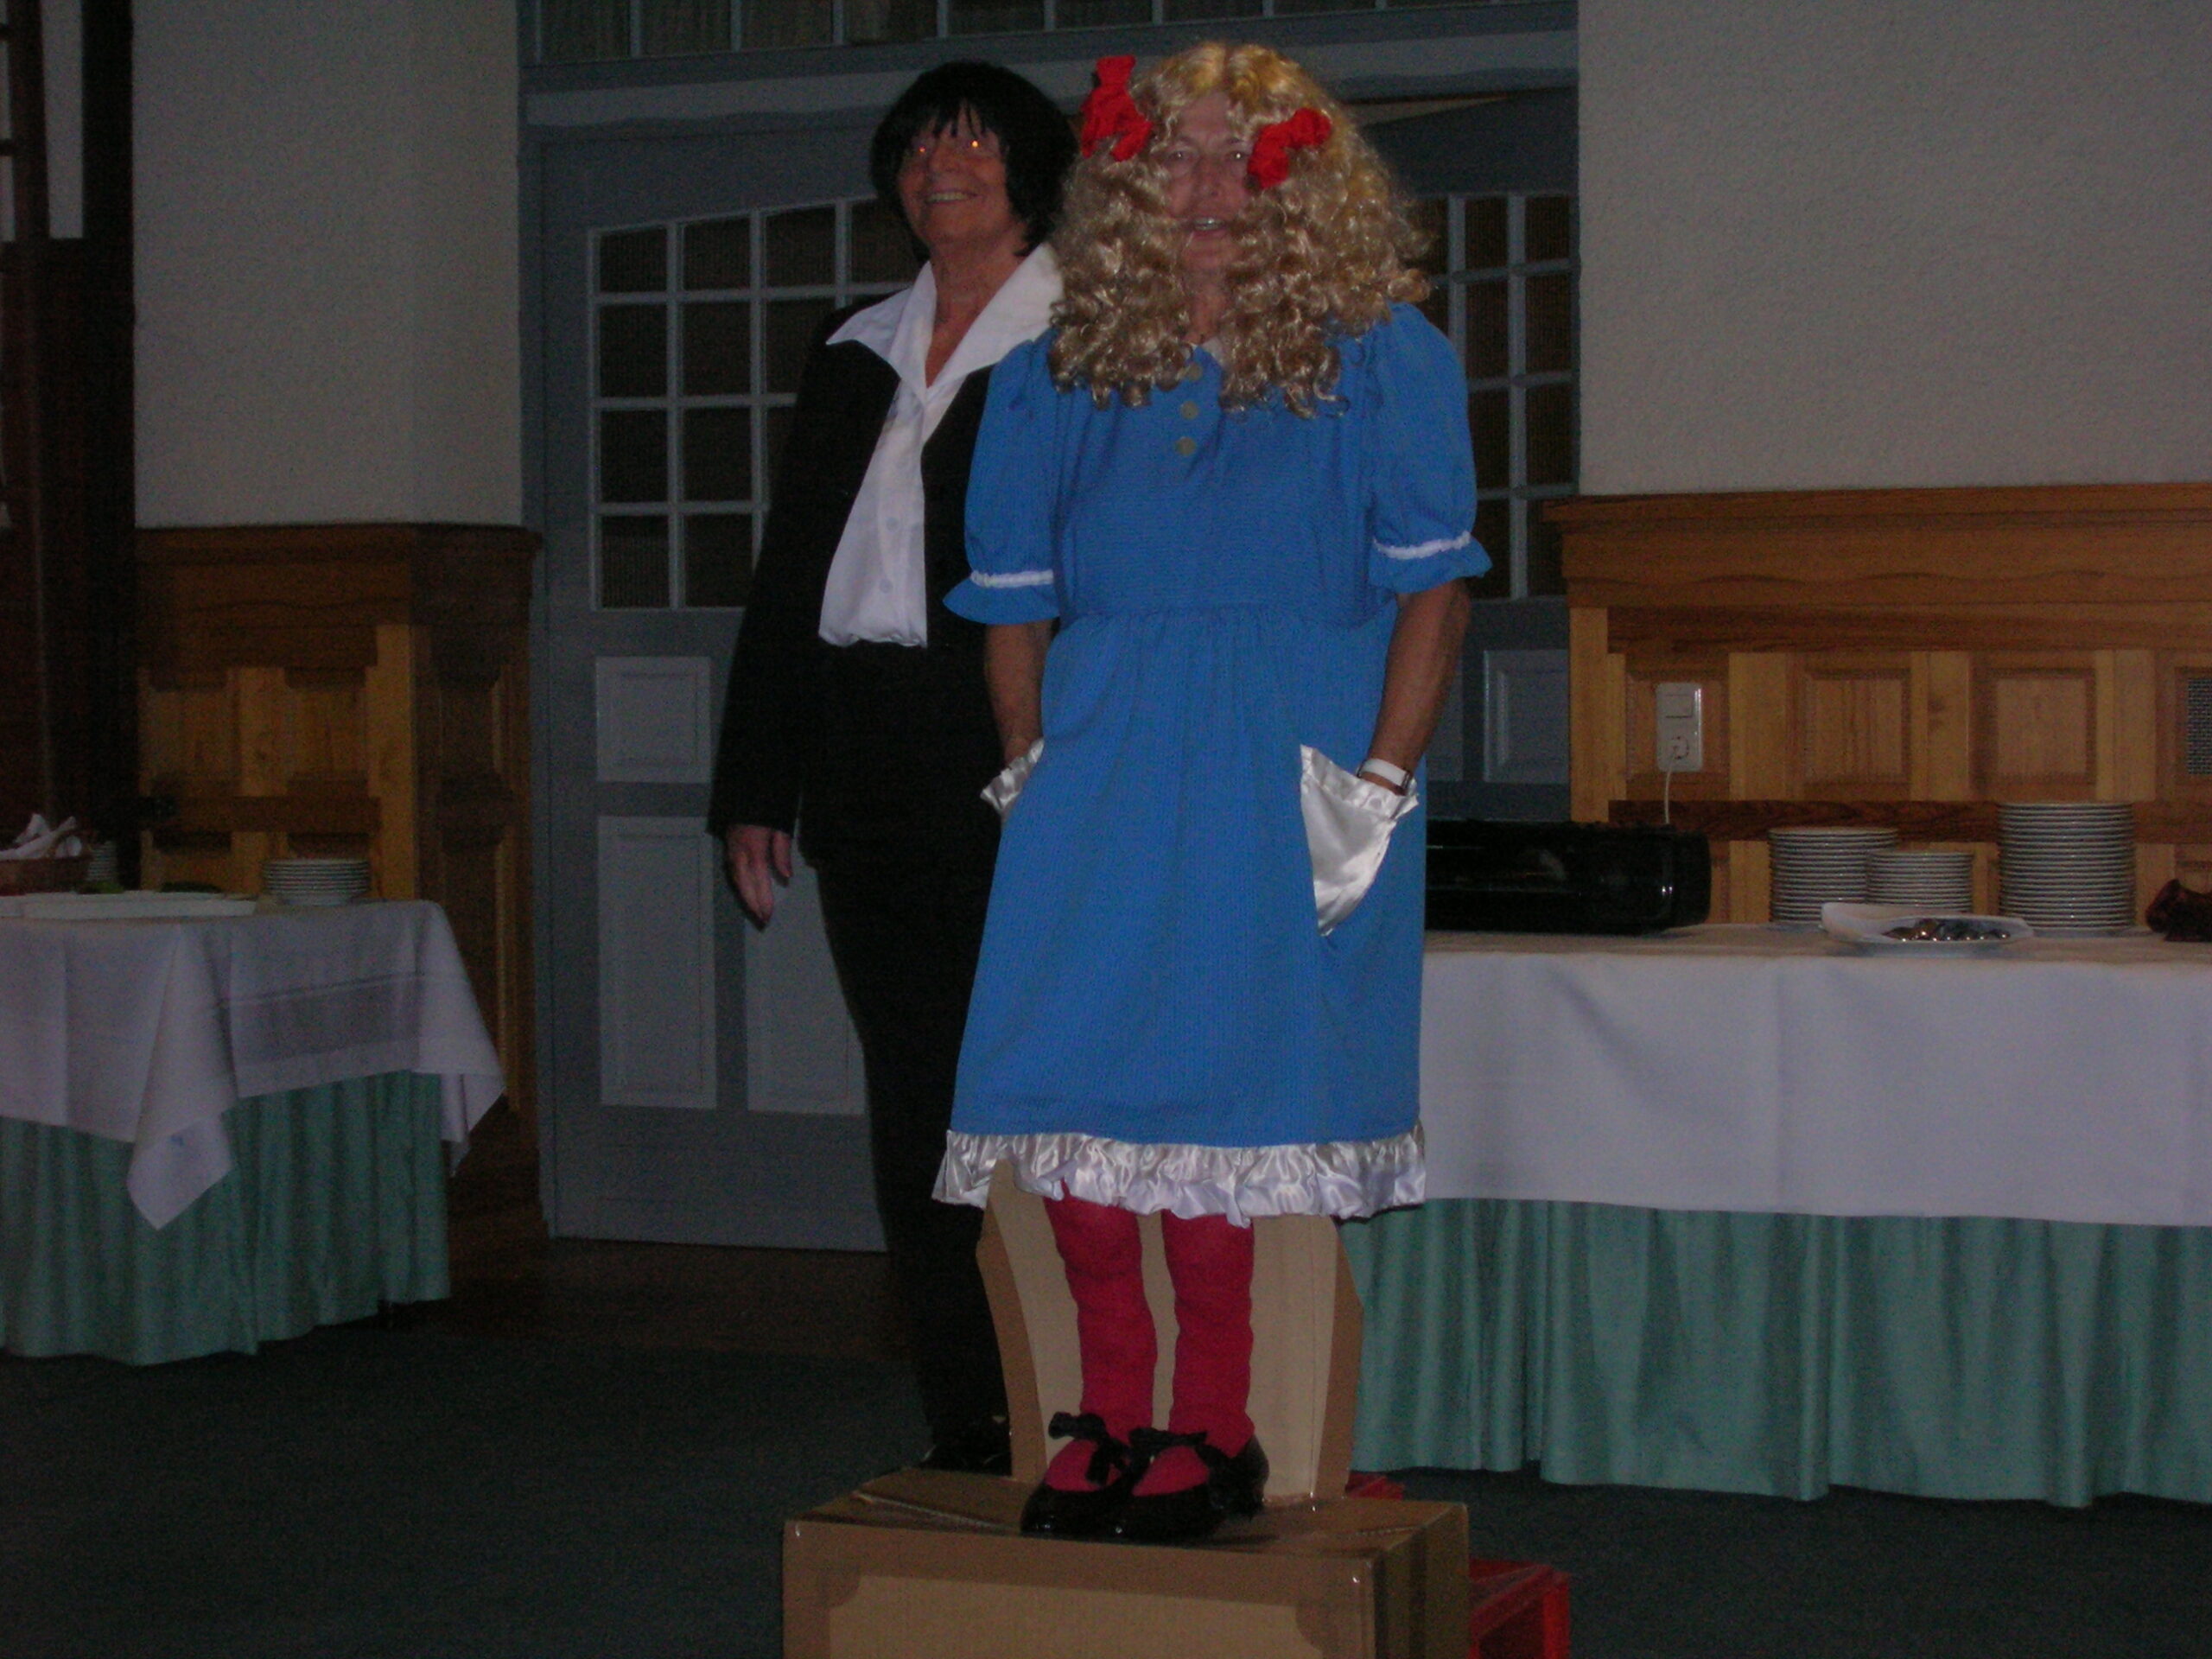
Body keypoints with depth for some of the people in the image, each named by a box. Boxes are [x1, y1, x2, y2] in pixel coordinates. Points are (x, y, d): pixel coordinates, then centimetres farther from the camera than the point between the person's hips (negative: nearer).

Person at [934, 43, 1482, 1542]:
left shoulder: (1382, 361, 1)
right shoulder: (1063, 374, 10)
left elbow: (1433, 584, -3)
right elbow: (1015, 599, 13)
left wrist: (1379, 784, -10)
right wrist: (1036, 771, 5)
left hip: (1290, 767, -3)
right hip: (1105, 754, 3)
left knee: (1229, 1073, -4)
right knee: (1076, 1071, -3)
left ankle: (1217, 1434, 8)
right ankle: (1116, 1416, 10)